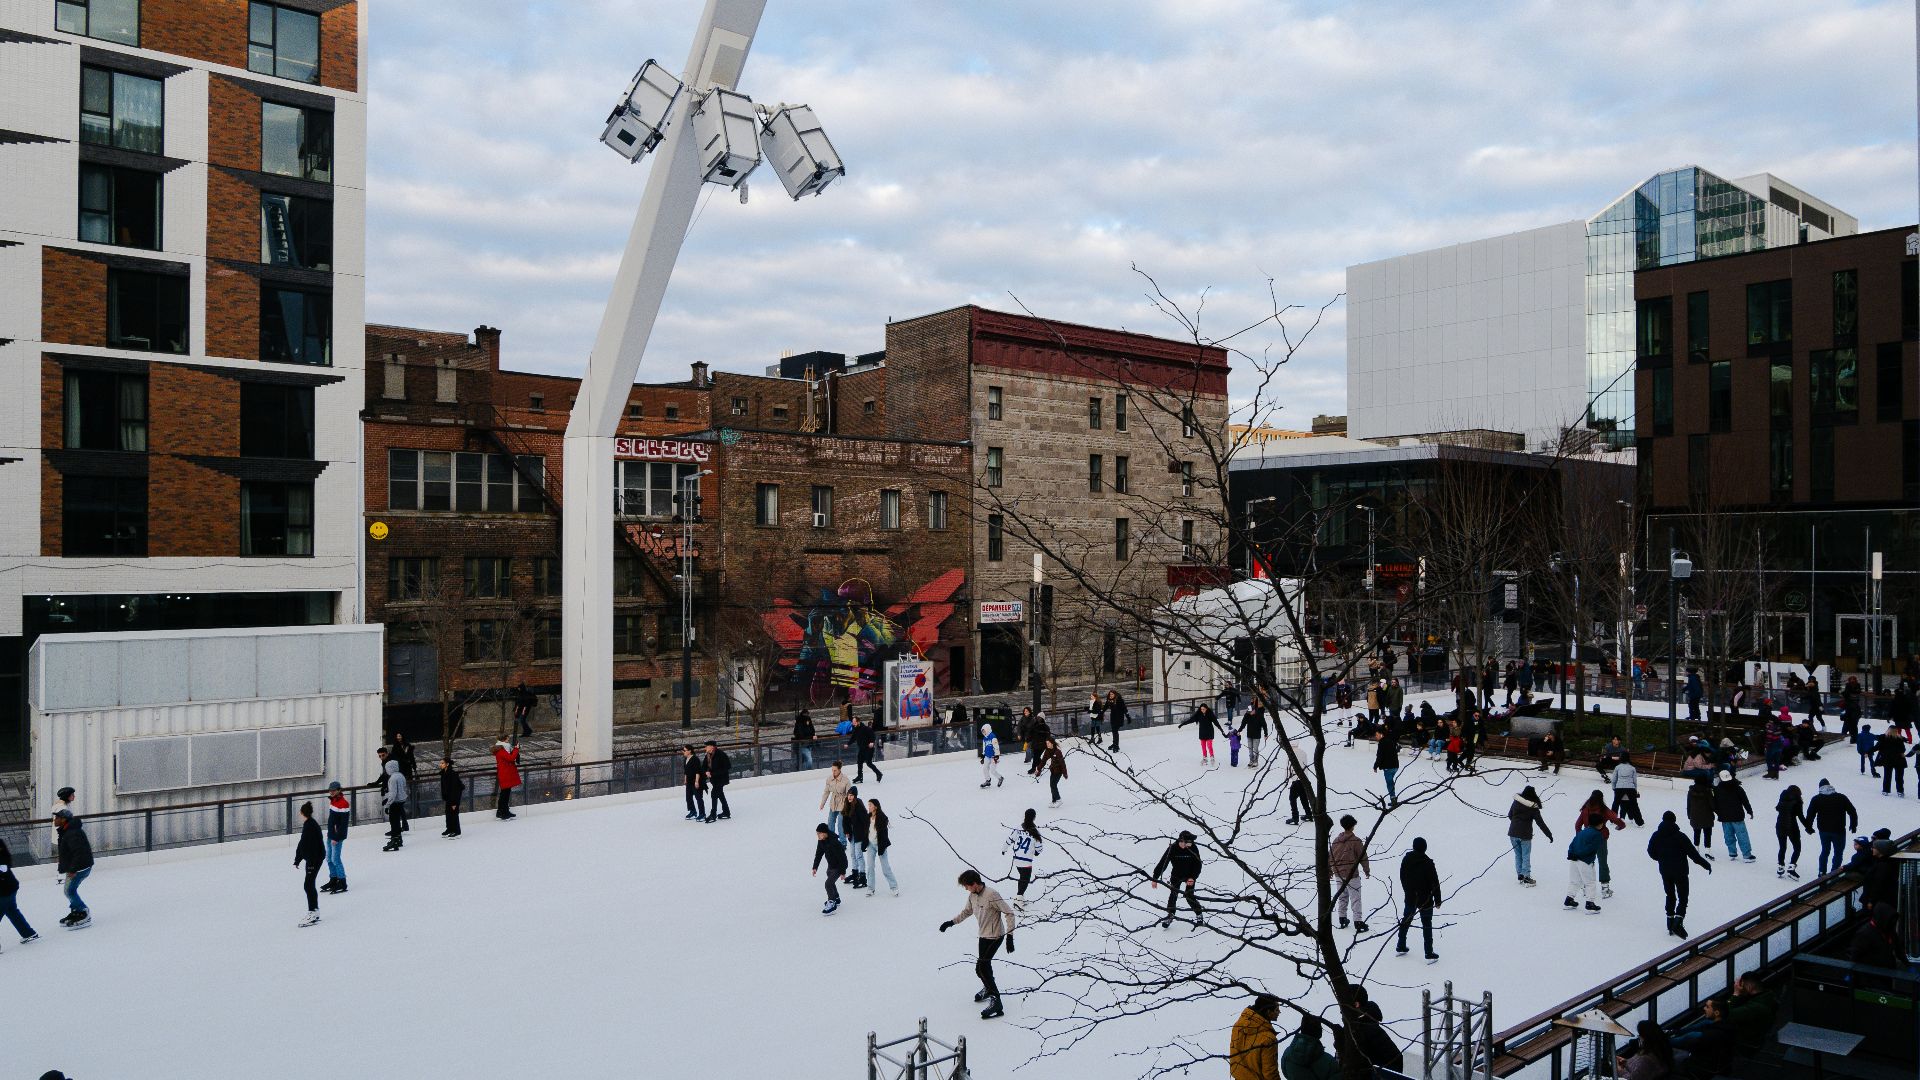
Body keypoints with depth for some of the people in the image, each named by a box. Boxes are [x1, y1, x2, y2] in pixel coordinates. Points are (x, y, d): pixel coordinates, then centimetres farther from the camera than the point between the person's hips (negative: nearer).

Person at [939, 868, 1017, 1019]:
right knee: (984, 965, 18)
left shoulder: (991, 895, -25)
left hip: (995, 936, -8)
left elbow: (1009, 913, -22)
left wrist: (1010, 935, -24)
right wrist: (951, 922, 13)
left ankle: (995, 1002, -12)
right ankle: (988, 988, 46)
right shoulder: (972, 895, 0)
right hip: (983, 935, 8)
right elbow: (967, 911, 20)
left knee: (981, 967, -16)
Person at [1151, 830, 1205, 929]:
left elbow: (1198, 865, -10)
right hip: (1176, 875, 1)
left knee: (1189, 897, -6)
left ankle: (1199, 915, 16)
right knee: (1173, 895, -4)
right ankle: (1170, 915, 14)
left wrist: (1193, 878, -23)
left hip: (1189, 876, -1)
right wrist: (1155, 878, -19)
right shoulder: (1172, 848, -22)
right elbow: (1162, 863, -19)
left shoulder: (1193, 849, -20)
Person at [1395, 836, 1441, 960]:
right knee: (1427, 925, 4)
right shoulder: (1428, 863, -20)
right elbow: (1435, 883, -15)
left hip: (1410, 899, 5)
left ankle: (1400, 947, 27)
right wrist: (1437, 900, -4)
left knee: (1405, 921, 18)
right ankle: (1429, 954, 6)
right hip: (1425, 900, -4)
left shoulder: (1406, 860, -3)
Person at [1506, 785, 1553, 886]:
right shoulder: (1533, 808, -12)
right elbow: (1540, 823, -9)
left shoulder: (1516, 802, 0)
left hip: (1513, 833, 4)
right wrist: (1549, 834, -2)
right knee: (1526, 856, 4)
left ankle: (1520, 875, 19)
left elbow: (1509, 815, 12)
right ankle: (1526, 878, 2)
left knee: (1518, 855, 15)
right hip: (1525, 835, -4)